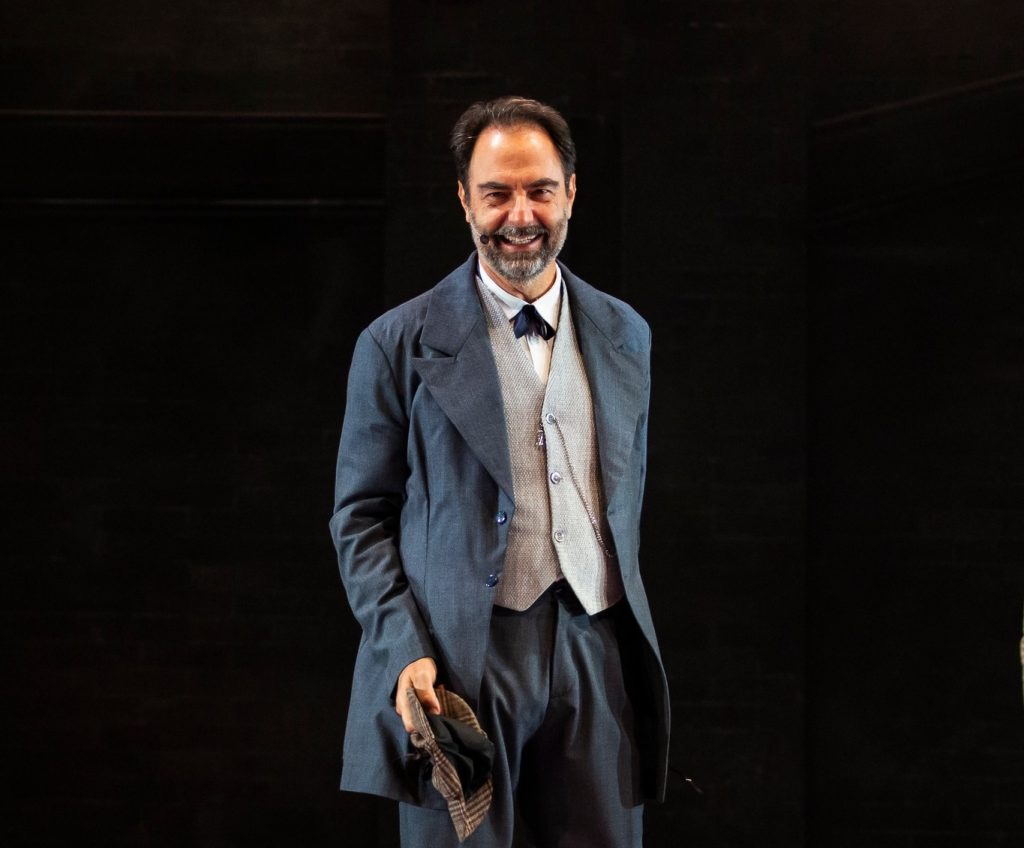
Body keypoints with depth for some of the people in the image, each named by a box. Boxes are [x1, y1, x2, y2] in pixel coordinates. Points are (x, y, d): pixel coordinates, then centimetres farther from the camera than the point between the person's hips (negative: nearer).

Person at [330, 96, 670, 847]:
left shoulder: (626, 335, 13)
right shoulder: (399, 344, 1)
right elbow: (361, 516, 2)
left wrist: (634, 644, 14)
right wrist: (405, 651, -11)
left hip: (597, 653, 3)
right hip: (462, 661, -3)